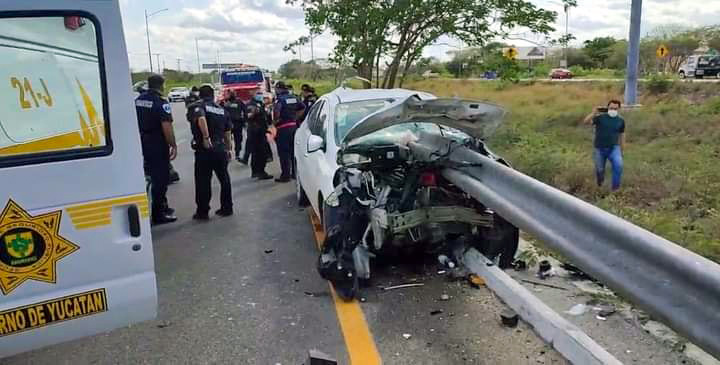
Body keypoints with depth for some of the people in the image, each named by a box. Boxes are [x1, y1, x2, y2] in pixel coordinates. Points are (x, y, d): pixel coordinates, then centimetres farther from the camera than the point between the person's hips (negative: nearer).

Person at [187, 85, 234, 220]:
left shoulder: (196, 106, -3)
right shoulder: (221, 110, 15)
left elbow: (201, 119, -27)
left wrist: (206, 137, -27)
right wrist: (229, 149, 24)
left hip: (204, 149, -5)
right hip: (221, 149, 5)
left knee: (203, 182, 2)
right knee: (224, 179, 15)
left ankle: (202, 212, 6)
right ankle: (227, 208, 22)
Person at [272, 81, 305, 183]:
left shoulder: (280, 99, -14)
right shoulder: (293, 97, 9)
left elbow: (277, 111, -30)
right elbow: (302, 108, 15)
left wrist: (275, 121, -15)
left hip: (283, 128, -8)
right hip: (294, 125, 8)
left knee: (284, 153, -2)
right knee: (293, 151, 16)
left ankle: (285, 175, 0)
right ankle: (295, 173, 23)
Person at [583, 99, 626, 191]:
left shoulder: (621, 120, 3)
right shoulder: (600, 117, -6)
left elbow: (622, 135, 11)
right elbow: (586, 122, -20)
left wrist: (622, 150, 13)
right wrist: (593, 113, -36)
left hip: (614, 148, 1)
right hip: (600, 149, -1)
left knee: (618, 165, -25)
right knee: (599, 169, 12)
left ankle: (615, 187, -10)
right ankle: (600, 180, 48)